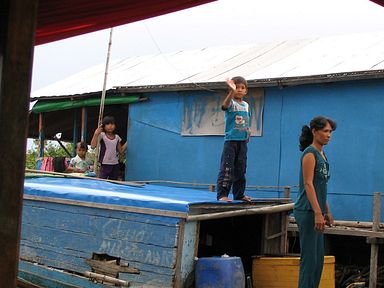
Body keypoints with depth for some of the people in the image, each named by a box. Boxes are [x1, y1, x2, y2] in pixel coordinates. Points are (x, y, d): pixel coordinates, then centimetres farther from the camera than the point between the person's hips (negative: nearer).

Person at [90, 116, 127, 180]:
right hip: (105, 164, -5)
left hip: (115, 165, 5)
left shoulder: (117, 137, 8)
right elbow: (93, 146, -17)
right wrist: (96, 134, -24)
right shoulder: (101, 135, -6)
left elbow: (121, 151, 14)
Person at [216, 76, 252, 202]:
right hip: (231, 140, -6)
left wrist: (248, 130, 6)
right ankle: (222, 194, -8)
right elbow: (225, 105, -32)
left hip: (243, 141, 6)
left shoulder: (246, 105, 13)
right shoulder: (231, 103, -6)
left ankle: (239, 194, 21)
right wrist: (232, 91, -47)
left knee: (240, 169, 12)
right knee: (227, 169, -9)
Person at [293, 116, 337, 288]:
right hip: (307, 211, -10)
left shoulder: (322, 154, 15)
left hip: (316, 211, 10)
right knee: (309, 257, -6)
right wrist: (318, 213, -25)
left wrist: (327, 212, 20)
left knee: (318, 257, 12)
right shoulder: (310, 153, -13)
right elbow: (308, 184, -20)